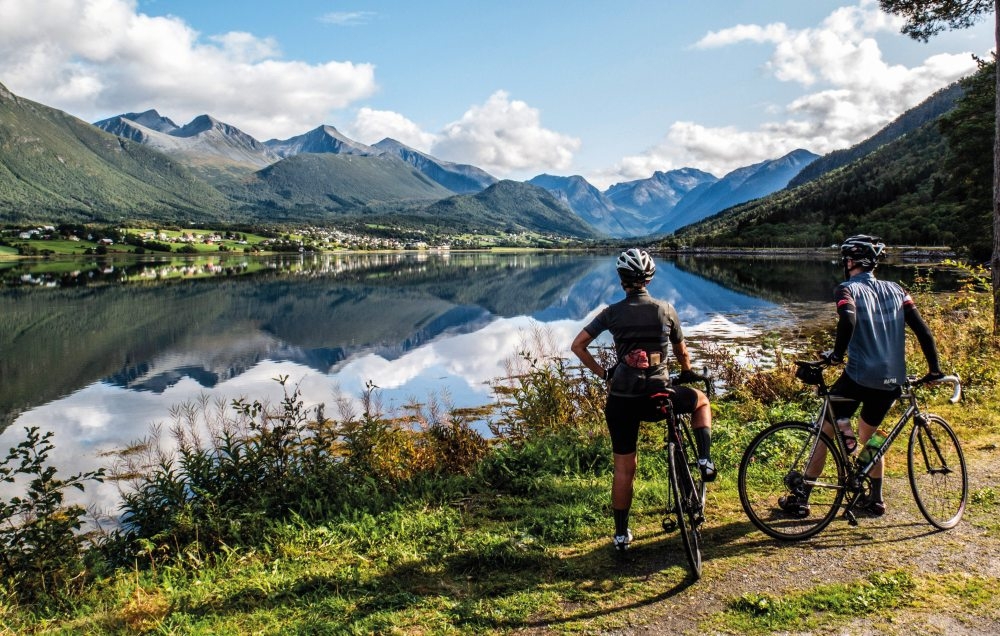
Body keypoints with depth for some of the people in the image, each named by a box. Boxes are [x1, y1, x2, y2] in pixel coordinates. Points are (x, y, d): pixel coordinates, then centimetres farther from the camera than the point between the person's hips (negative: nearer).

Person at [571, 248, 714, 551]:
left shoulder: (612, 312, 3)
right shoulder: (666, 310, 4)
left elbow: (577, 346, 0)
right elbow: (681, 352, 16)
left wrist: (602, 373, 10)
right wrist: (687, 372, 38)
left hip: (621, 401, 1)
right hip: (658, 399, -1)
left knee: (623, 468, 13)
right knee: (701, 400, 29)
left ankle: (621, 533, 20)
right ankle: (705, 460, 13)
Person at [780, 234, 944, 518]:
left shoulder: (847, 289, -3)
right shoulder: (896, 290, 12)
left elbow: (848, 321, -24)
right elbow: (922, 330, 7)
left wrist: (837, 353, -12)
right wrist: (934, 368, 12)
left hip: (859, 376, -5)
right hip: (891, 381, 5)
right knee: (869, 436, 26)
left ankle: (801, 499, 9)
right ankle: (875, 500, 28)